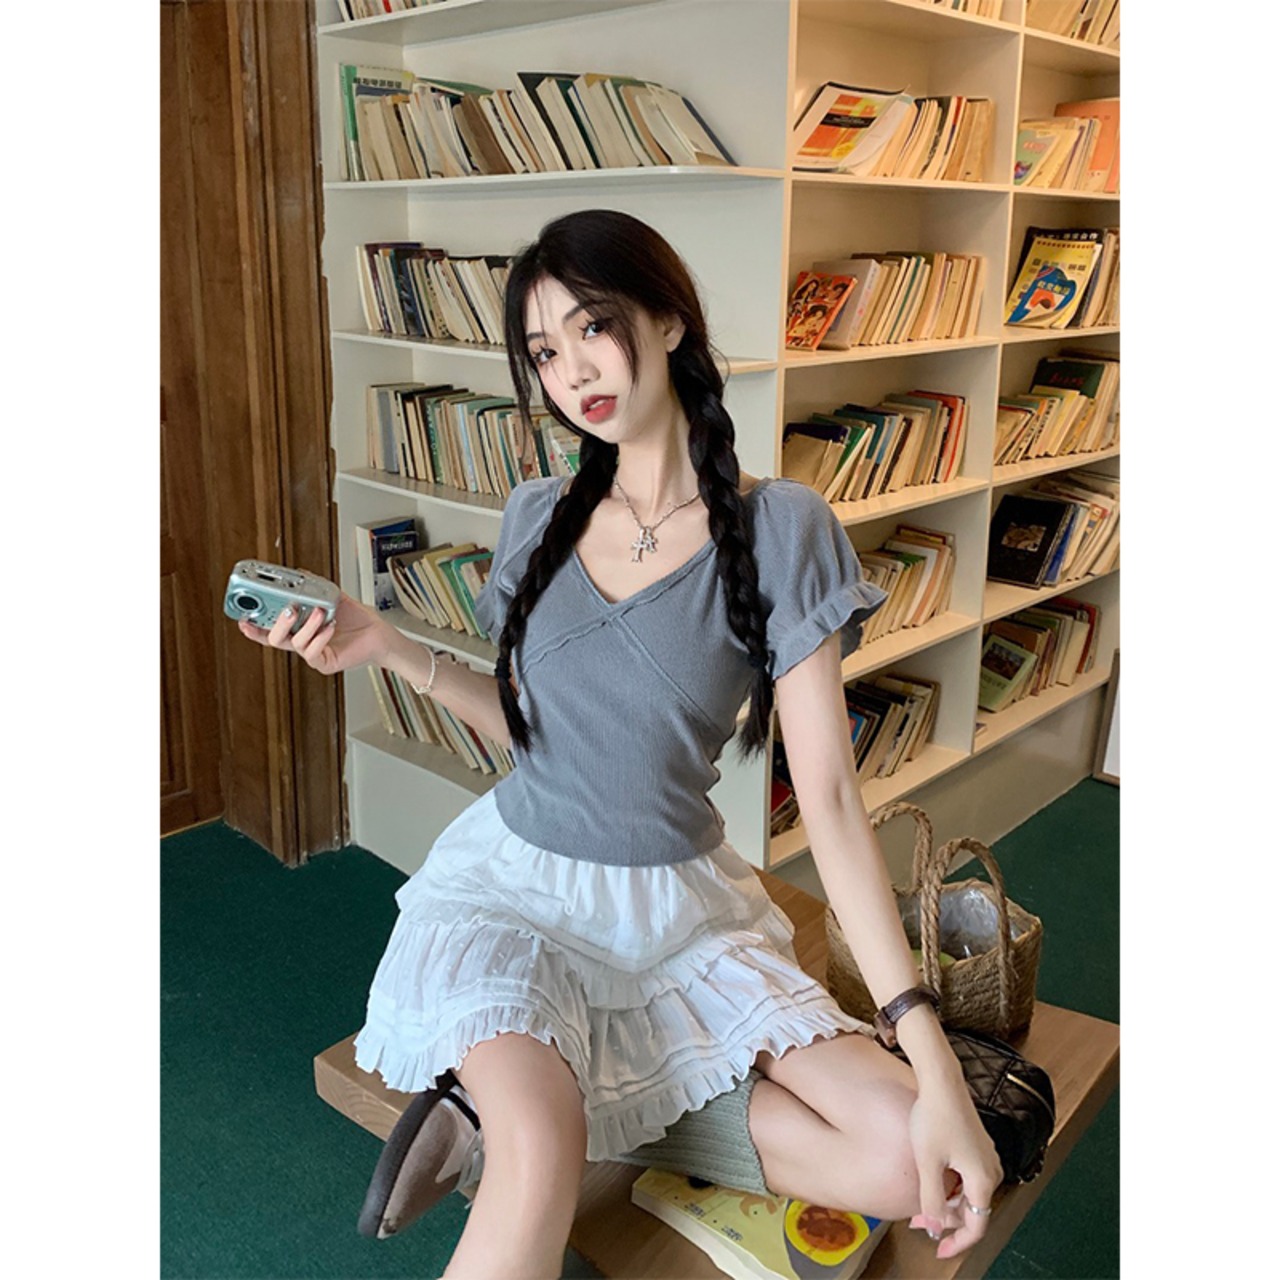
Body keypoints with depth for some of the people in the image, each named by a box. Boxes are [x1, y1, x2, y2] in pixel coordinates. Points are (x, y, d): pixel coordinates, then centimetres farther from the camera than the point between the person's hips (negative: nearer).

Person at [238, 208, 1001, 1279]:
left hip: (680, 905, 1)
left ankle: (539, 1115, -6)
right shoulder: (539, 516, 2)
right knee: (540, 1153, -30)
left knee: (905, 1161, -16)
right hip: (516, 881, 0)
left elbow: (830, 796, -13)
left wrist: (934, 1057, -18)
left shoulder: (778, 528, -10)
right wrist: (388, 649, -4)